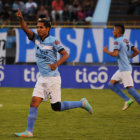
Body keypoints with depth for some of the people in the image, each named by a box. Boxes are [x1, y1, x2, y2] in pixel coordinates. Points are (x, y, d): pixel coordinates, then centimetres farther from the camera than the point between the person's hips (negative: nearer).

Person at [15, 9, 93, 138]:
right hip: (42, 78, 6)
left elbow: (65, 54, -12)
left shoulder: (53, 41, -12)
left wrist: (56, 64, -29)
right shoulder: (36, 38, 5)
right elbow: (26, 30, -9)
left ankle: (82, 104, 18)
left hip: (53, 78, -6)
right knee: (34, 103, -4)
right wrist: (21, 19, -28)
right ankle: (29, 131, -1)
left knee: (56, 107, 0)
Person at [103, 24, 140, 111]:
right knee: (111, 84, 11)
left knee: (130, 89, -10)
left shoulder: (117, 41, -12)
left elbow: (115, 54, -23)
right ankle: (127, 100, 7)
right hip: (122, 69, 10)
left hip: (125, 69, -10)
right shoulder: (127, 41, 14)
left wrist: (106, 51, -6)